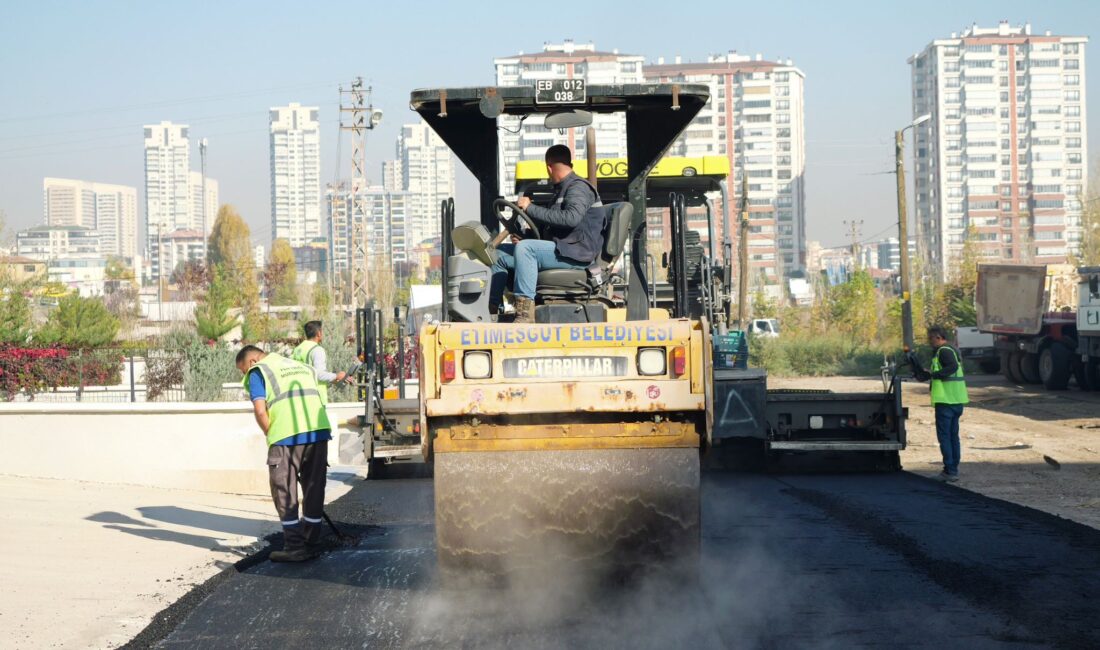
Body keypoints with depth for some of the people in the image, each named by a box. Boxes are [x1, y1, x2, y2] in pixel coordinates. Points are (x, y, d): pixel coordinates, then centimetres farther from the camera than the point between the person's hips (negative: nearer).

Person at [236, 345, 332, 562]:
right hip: (319, 429, 6)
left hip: (288, 434, -6)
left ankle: (295, 547, 6)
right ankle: (311, 544, 20)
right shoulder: (301, 367, 27)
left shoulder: (257, 372, 6)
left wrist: (270, 435, 6)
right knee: (314, 489, 14)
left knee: (285, 492, 6)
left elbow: (260, 410, -7)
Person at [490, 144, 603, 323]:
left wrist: (531, 208, -21)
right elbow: (547, 226, 29)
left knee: (524, 248, -33)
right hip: (560, 250, 10)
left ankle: (525, 311, -38)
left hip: (576, 253, -10)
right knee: (500, 253, 5)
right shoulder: (562, 190, 25)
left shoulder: (579, 187, -7)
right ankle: (490, 307, -3)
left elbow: (571, 218, -26)